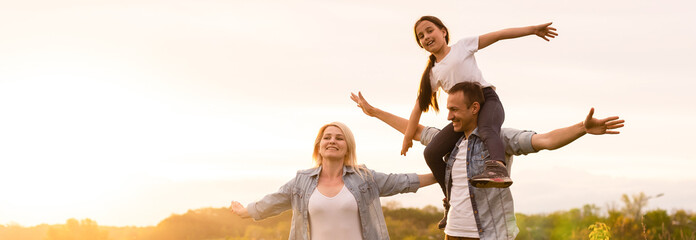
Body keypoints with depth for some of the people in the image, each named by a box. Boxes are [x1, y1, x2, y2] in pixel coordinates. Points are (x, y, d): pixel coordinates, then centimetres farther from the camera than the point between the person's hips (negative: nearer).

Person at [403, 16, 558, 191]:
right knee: (431, 153, -8)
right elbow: (419, 107, 17)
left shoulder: (463, 46, 9)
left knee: (486, 130, -40)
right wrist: (407, 138, 14)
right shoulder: (432, 74, 17)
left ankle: (498, 168, -69)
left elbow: (499, 35, 6)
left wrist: (533, 29, 1)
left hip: (487, 100, -5)